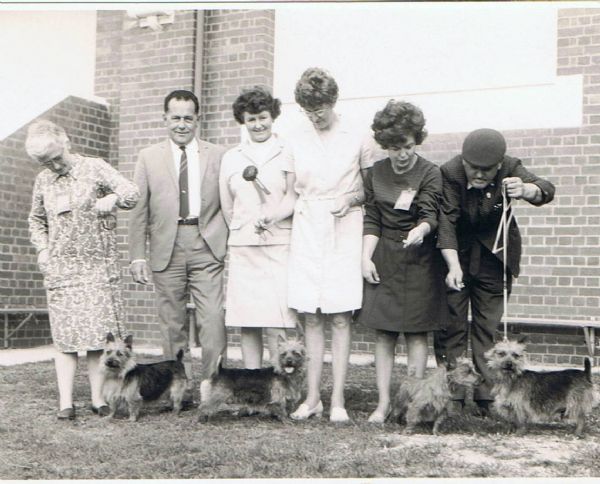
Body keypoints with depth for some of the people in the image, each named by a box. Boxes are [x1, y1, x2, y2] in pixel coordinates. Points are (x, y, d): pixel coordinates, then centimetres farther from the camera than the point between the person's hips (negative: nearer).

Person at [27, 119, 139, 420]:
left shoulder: (95, 168, -1)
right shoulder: (43, 181, 9)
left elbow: (132, 193, -6)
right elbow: (36, 220, 23)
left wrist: (112, 197, -28)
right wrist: (42, 248, 6)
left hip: (98, 263, -2)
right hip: (60, 267, 3)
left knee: (99, 332, -3)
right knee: (64, 334, -1)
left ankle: (98, 399, 3)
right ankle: (65, 403, 2)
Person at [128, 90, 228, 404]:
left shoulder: (218, 155, 9)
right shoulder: (149, 158, 10)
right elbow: (139, 210, 7)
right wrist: (137, 256, 1)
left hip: (207, 247, -1)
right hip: (166, 248, 1)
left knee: (213, 320, -10)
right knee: (172, 325, 5)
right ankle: (181, 390, 14)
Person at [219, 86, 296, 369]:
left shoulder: (288, 154, 3)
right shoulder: (230, 158, 14)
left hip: (280, 247, -3)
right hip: (243, 250, 3)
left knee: (276, 325, -9)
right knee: (247, 325, 3)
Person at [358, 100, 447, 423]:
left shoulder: (430, 174, -6)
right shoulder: (376, 173, 6)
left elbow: (430, 215, -17)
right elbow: (371, 220, 8)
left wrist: (420, 230, -39)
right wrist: (365, 257, -1)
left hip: (418, 261, -3)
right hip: (383, 260, 3)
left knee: (416, 333, 0)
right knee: (383, 333, 3)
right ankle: (384, 401, 8)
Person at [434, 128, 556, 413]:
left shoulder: (510, 170, -16)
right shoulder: (450, 173, -21)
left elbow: (546, 190, -28)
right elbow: (447, 221, -27)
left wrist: (526, 191, -52)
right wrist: (453, 266, -39)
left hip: (494, 255, 1)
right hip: (456, 252, -1)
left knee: (490, 325, 3)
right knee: (451, 323, -1)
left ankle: (487, 397, 7)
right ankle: (450, 397, 5)